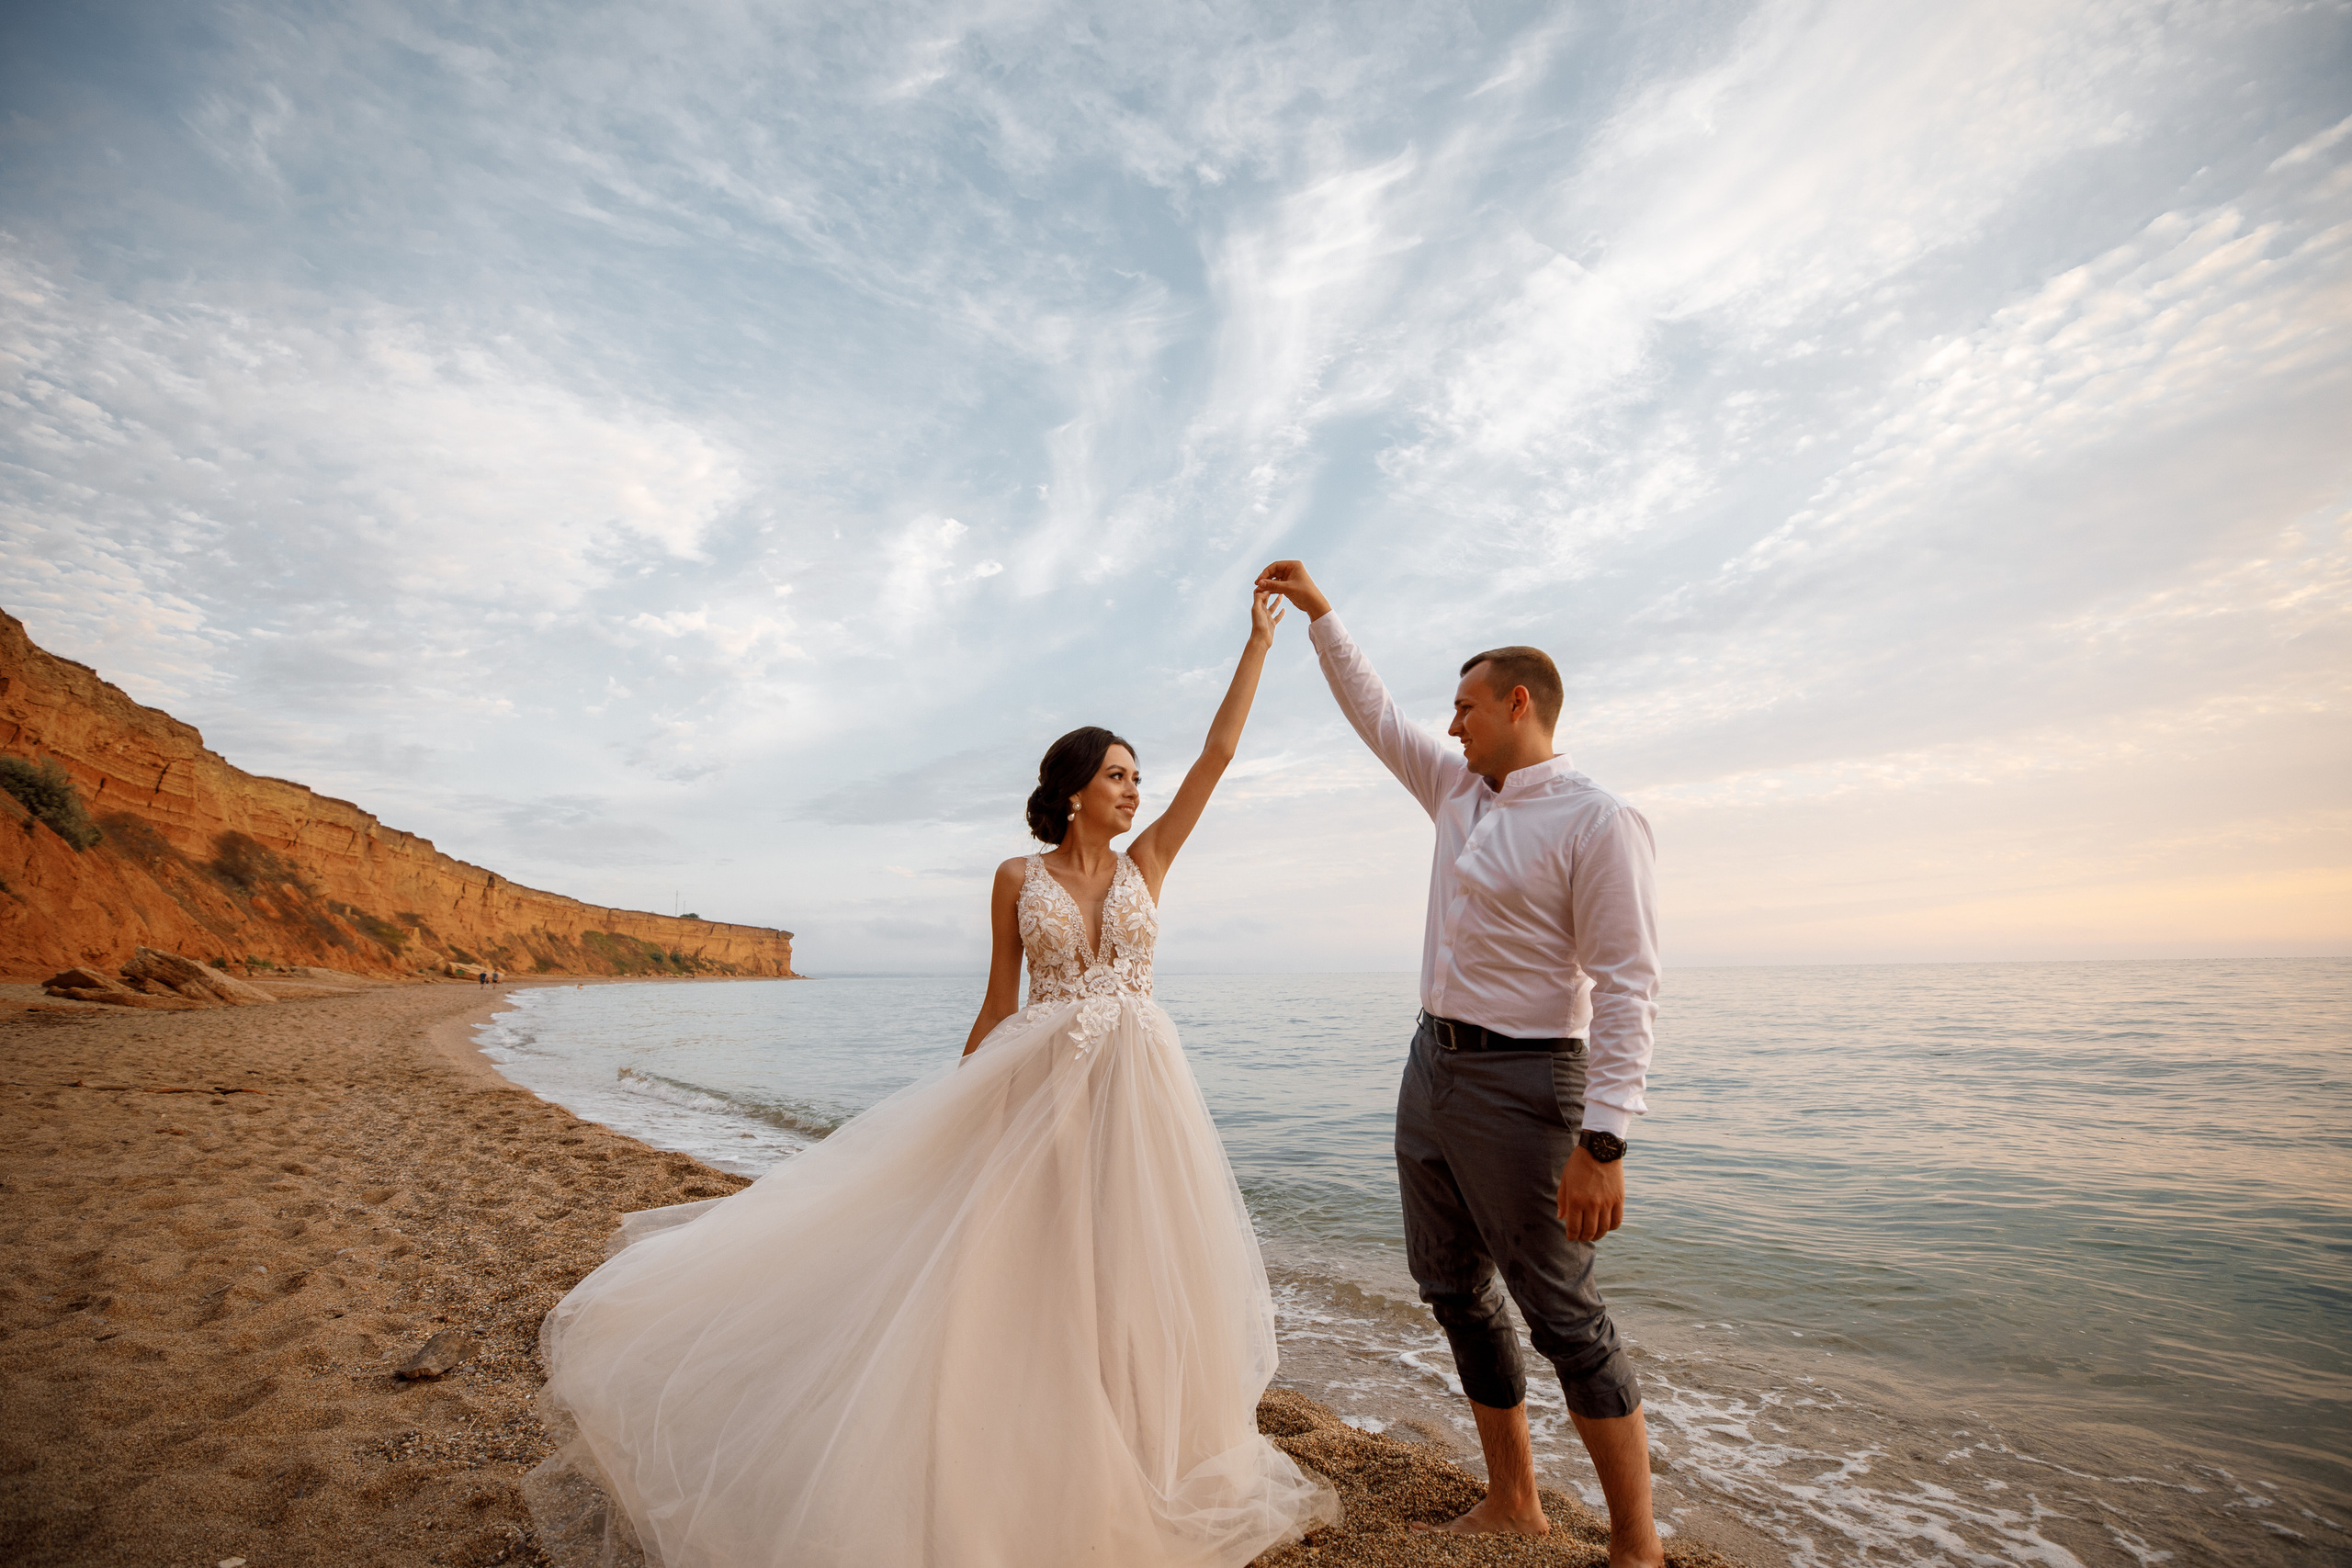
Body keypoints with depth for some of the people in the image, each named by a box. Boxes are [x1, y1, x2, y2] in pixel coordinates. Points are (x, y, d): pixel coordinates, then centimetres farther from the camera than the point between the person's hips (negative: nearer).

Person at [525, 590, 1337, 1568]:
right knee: (1018, 1282, 1)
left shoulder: (1148, 862, 6)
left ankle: (1143, 1479, 32)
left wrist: (1259, 639, 4)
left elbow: (1220, 750, 3)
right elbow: (1000, 1001, 7)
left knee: (1135, 1281, 10)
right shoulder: (1018, 879, 2)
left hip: (1139, 1090, 2)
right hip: (1038, 1089, -2)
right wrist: (953, 1106, 7)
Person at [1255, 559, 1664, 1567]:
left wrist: (1602, 1141, -25)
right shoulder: (1460, 793, 8)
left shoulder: (1597, 823, -15)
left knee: (1562, 1314, 3)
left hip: (1519, 1084, -8)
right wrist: (1318, 612, 19)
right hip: (1431, 1067, 8)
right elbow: (1375, 712, 19)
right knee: (1455, 1292, 16)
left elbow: (1628, 990, -19)